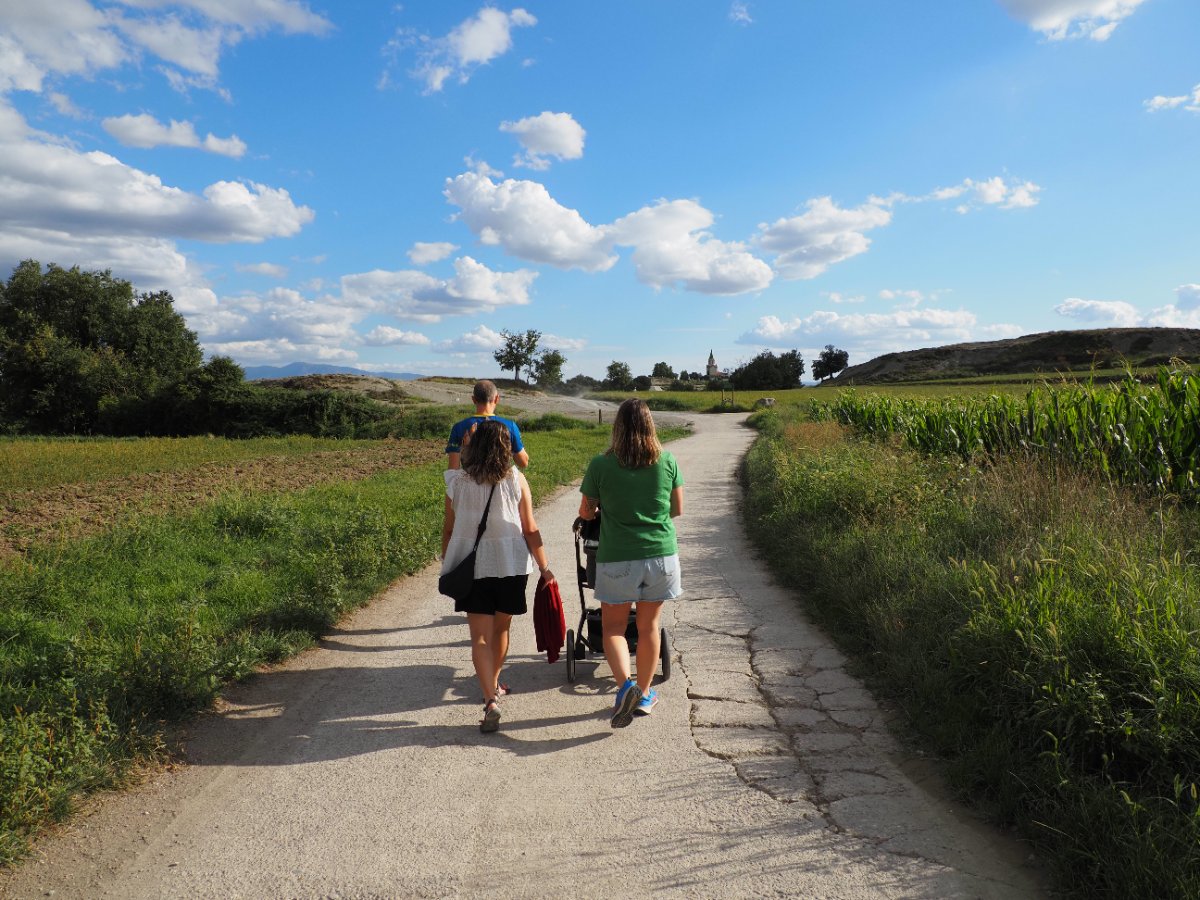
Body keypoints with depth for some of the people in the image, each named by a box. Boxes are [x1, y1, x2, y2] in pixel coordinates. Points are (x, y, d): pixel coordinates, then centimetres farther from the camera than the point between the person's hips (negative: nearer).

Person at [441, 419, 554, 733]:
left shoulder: (457, 482, -3)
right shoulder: (516, 480, -6)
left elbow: (448, 529, 3)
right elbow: (530, 529, -5)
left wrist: (447, 565, 18)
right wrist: (544, 567, 4)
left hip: (470, 566, 0)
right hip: (510, 565, 1)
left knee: (480, 636, 2)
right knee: (500, 628, 20)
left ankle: (491, 700, -13)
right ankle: (493, 684, 38)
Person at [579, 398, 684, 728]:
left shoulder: (601, 464, -8)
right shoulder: (667, 461, -2)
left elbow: (586, 512, 3)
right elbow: (677, 509, 8)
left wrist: (584, 512, 27)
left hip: (617, 558, -2)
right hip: (661, 554, 2)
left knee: (613, 626, 14)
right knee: (648, 626, 17)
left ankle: (626, 685, -6)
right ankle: (645, 694, 28)